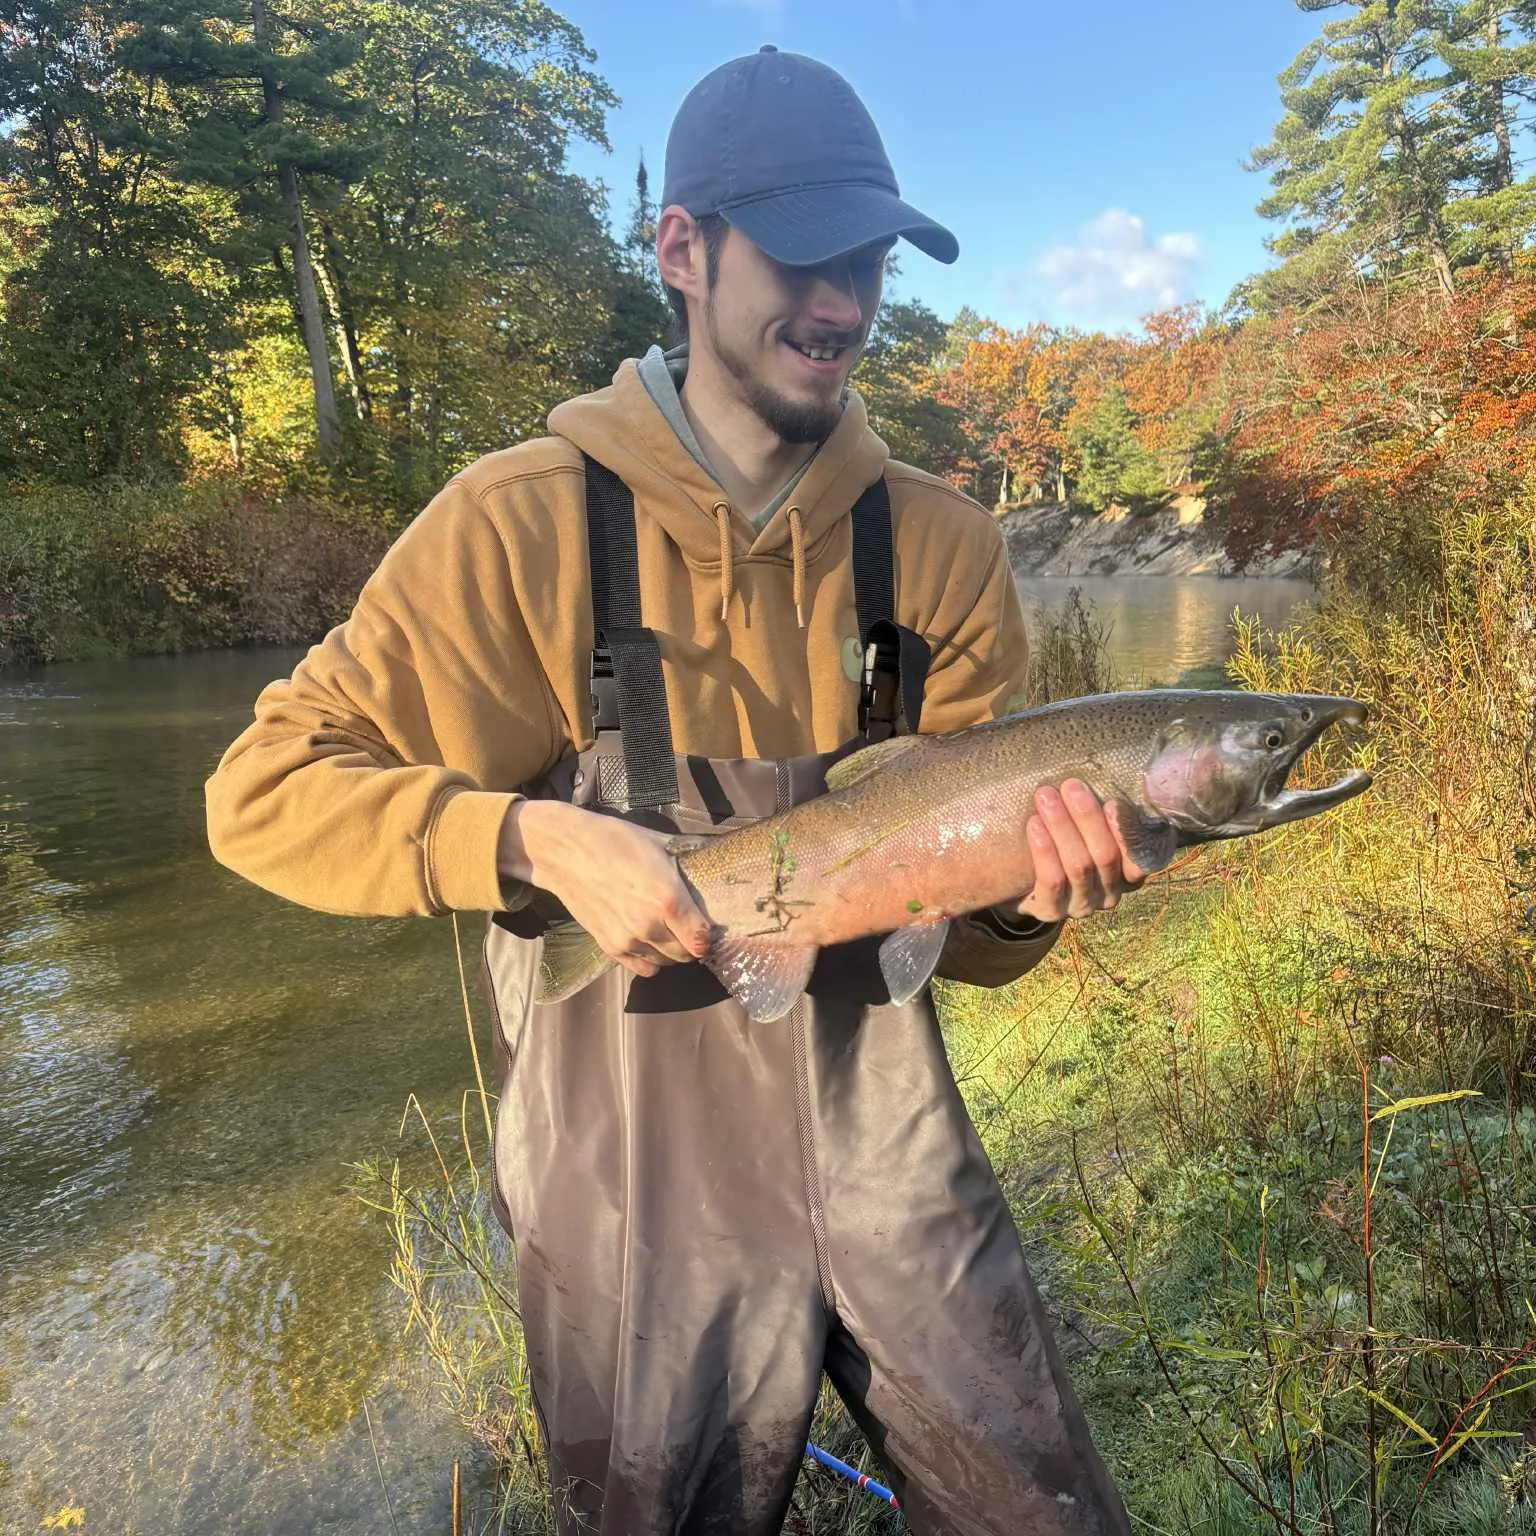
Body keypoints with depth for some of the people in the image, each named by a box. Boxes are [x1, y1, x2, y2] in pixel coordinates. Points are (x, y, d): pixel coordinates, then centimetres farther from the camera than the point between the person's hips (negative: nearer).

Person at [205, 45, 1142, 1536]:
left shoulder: (936, 543, -3)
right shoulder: (526, 520, -12)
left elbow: (963, 934, 1)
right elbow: (263, 792, -10)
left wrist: (1024, 883, -21)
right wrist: (536, 838, -24)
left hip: (890, 1162, 3)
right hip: (641, 1194, -2)